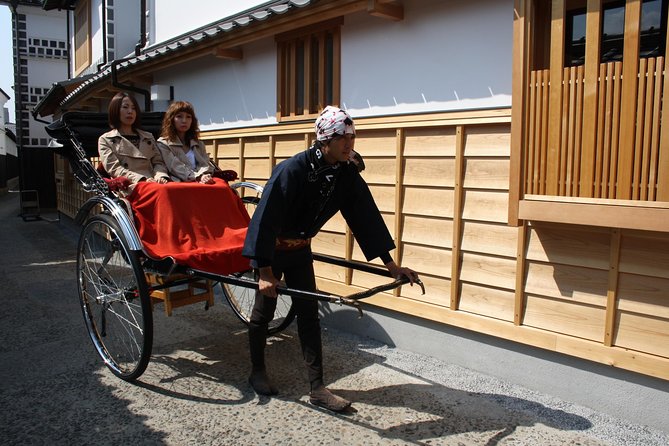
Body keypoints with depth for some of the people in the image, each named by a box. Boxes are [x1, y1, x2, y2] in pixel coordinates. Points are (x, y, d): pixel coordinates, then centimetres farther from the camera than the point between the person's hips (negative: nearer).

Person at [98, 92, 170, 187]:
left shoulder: (148, 137, 27)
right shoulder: (105, 140, 15)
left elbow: (158, 162, 17)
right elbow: (114, 169, 1)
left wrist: (160, 177, -8)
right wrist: (142, 179, -15)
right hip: (128, 187, -4)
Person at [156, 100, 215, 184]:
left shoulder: (199, 144, 28)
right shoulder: (163, 144, 12)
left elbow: (206, 164, 13)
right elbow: (175, 167, -2)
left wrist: (205, 176, -12)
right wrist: (198, 177, -17)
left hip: (203, 183, 4)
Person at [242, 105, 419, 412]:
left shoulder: (346, 173, -11)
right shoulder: (292, 170, -29)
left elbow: (366, 216, -7)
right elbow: (266, 218, -30)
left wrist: (390, 264, -6)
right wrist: (265, 271, -32)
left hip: (300, 249, 6)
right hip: (269, 249, -5)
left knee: (309, 315, 5)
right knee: (264, 310, 8)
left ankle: (317, 388, 12)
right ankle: (257, 372, 30)